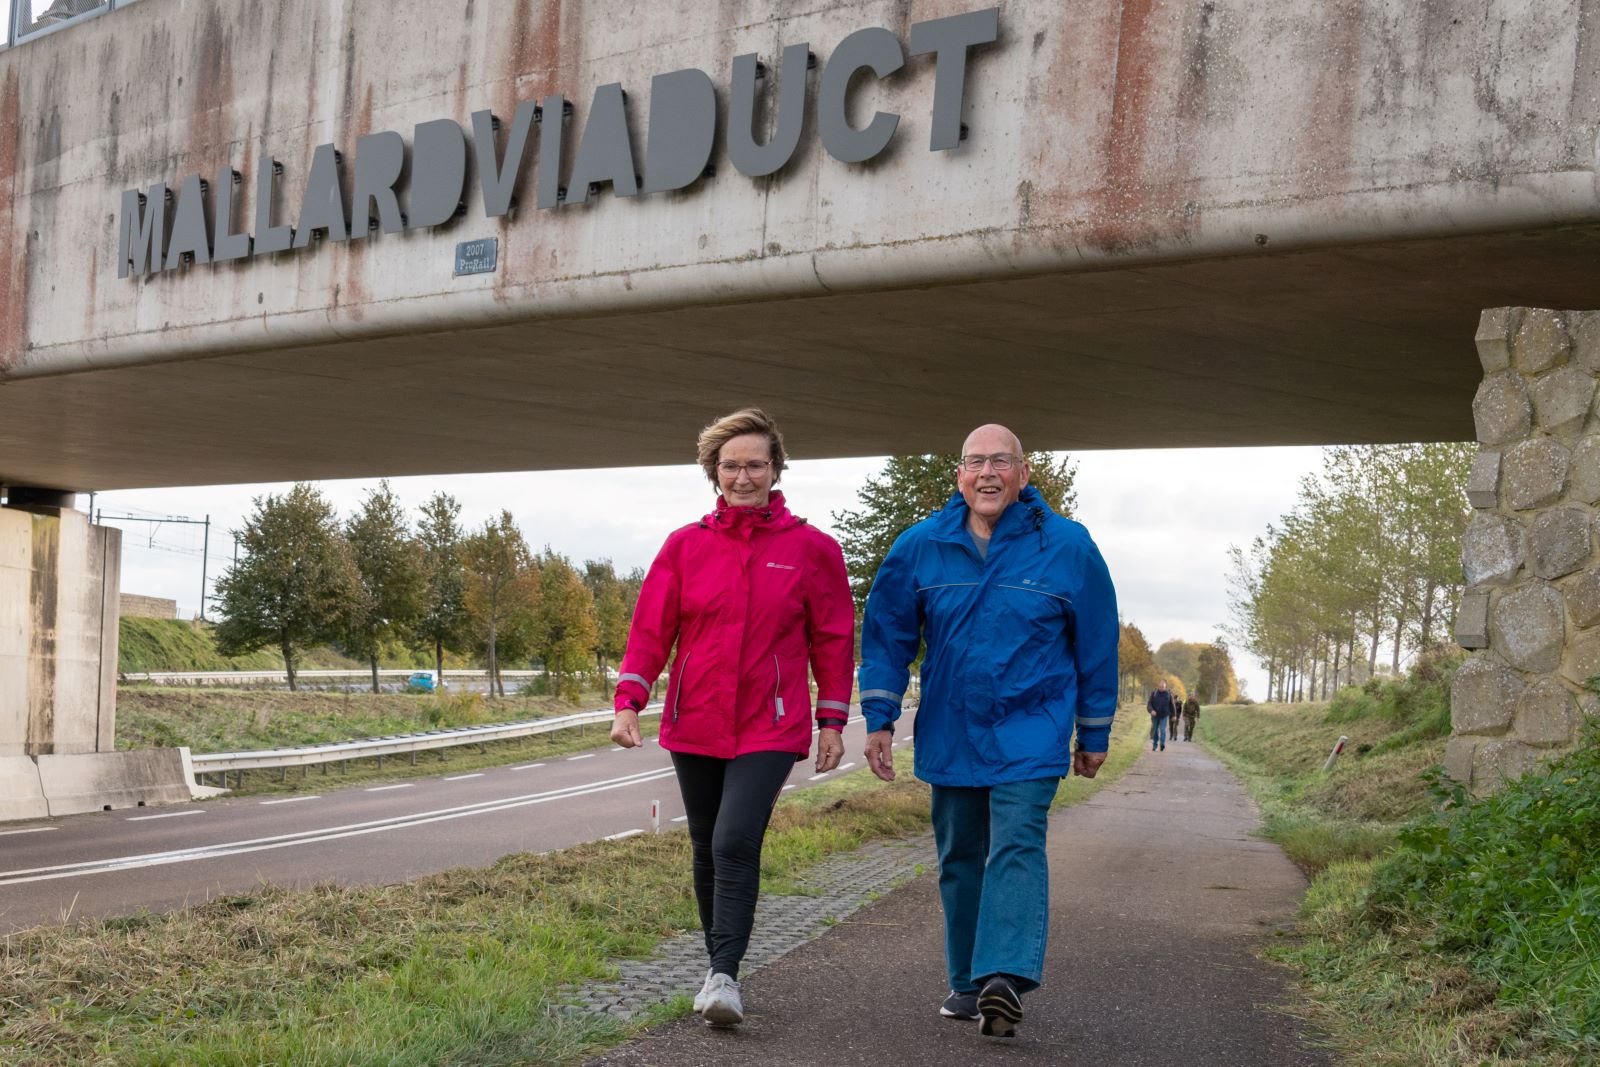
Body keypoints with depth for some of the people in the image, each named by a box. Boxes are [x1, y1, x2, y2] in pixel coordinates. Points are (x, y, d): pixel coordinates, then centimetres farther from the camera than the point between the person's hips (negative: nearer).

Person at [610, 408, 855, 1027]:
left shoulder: (811, 548, 0)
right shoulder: (685, 546, 4)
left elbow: (833, 639, 4)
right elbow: (651, 629, 4)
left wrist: (833, 722, 2)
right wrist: (628, 702, -8)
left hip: (770, 727, -3)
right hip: (695, 725, 3)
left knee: (736, 843, -18)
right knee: (707, 850, 12)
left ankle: (724, 976, -11)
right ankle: (718, 965, 28)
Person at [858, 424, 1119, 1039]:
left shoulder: (1067, 546, -5)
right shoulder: (920, 546, -1)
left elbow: (1096, 644, 3)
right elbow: (886, 635, 6)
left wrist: (1094, 735, 7)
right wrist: (879, 720, 0)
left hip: (1031, 732, -3)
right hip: (949, 735, 3)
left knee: (1016, 847, -18)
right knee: (960, 858, 11)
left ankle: (1004, 977, -26)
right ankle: (967, 983, 24)